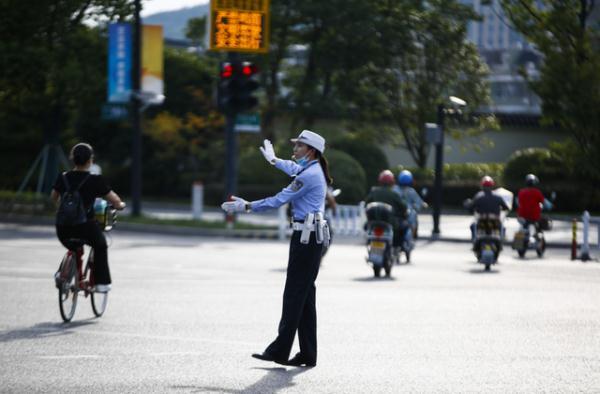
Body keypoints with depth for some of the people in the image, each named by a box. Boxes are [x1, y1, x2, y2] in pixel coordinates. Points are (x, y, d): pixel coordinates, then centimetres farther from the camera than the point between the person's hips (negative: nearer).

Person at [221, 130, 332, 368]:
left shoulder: (309, 175, -14)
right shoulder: (312, 170, 16)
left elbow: (280, 199, -14)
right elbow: (294, 169, 40)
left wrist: (246, 207, -8)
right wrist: (274, 160, 59)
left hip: (305, 237, -10)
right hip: (313, 238, 10)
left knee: (294, 294, -8)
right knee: (305, 295, 9)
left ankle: (280, 350, -7)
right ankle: (307, 354, 9)